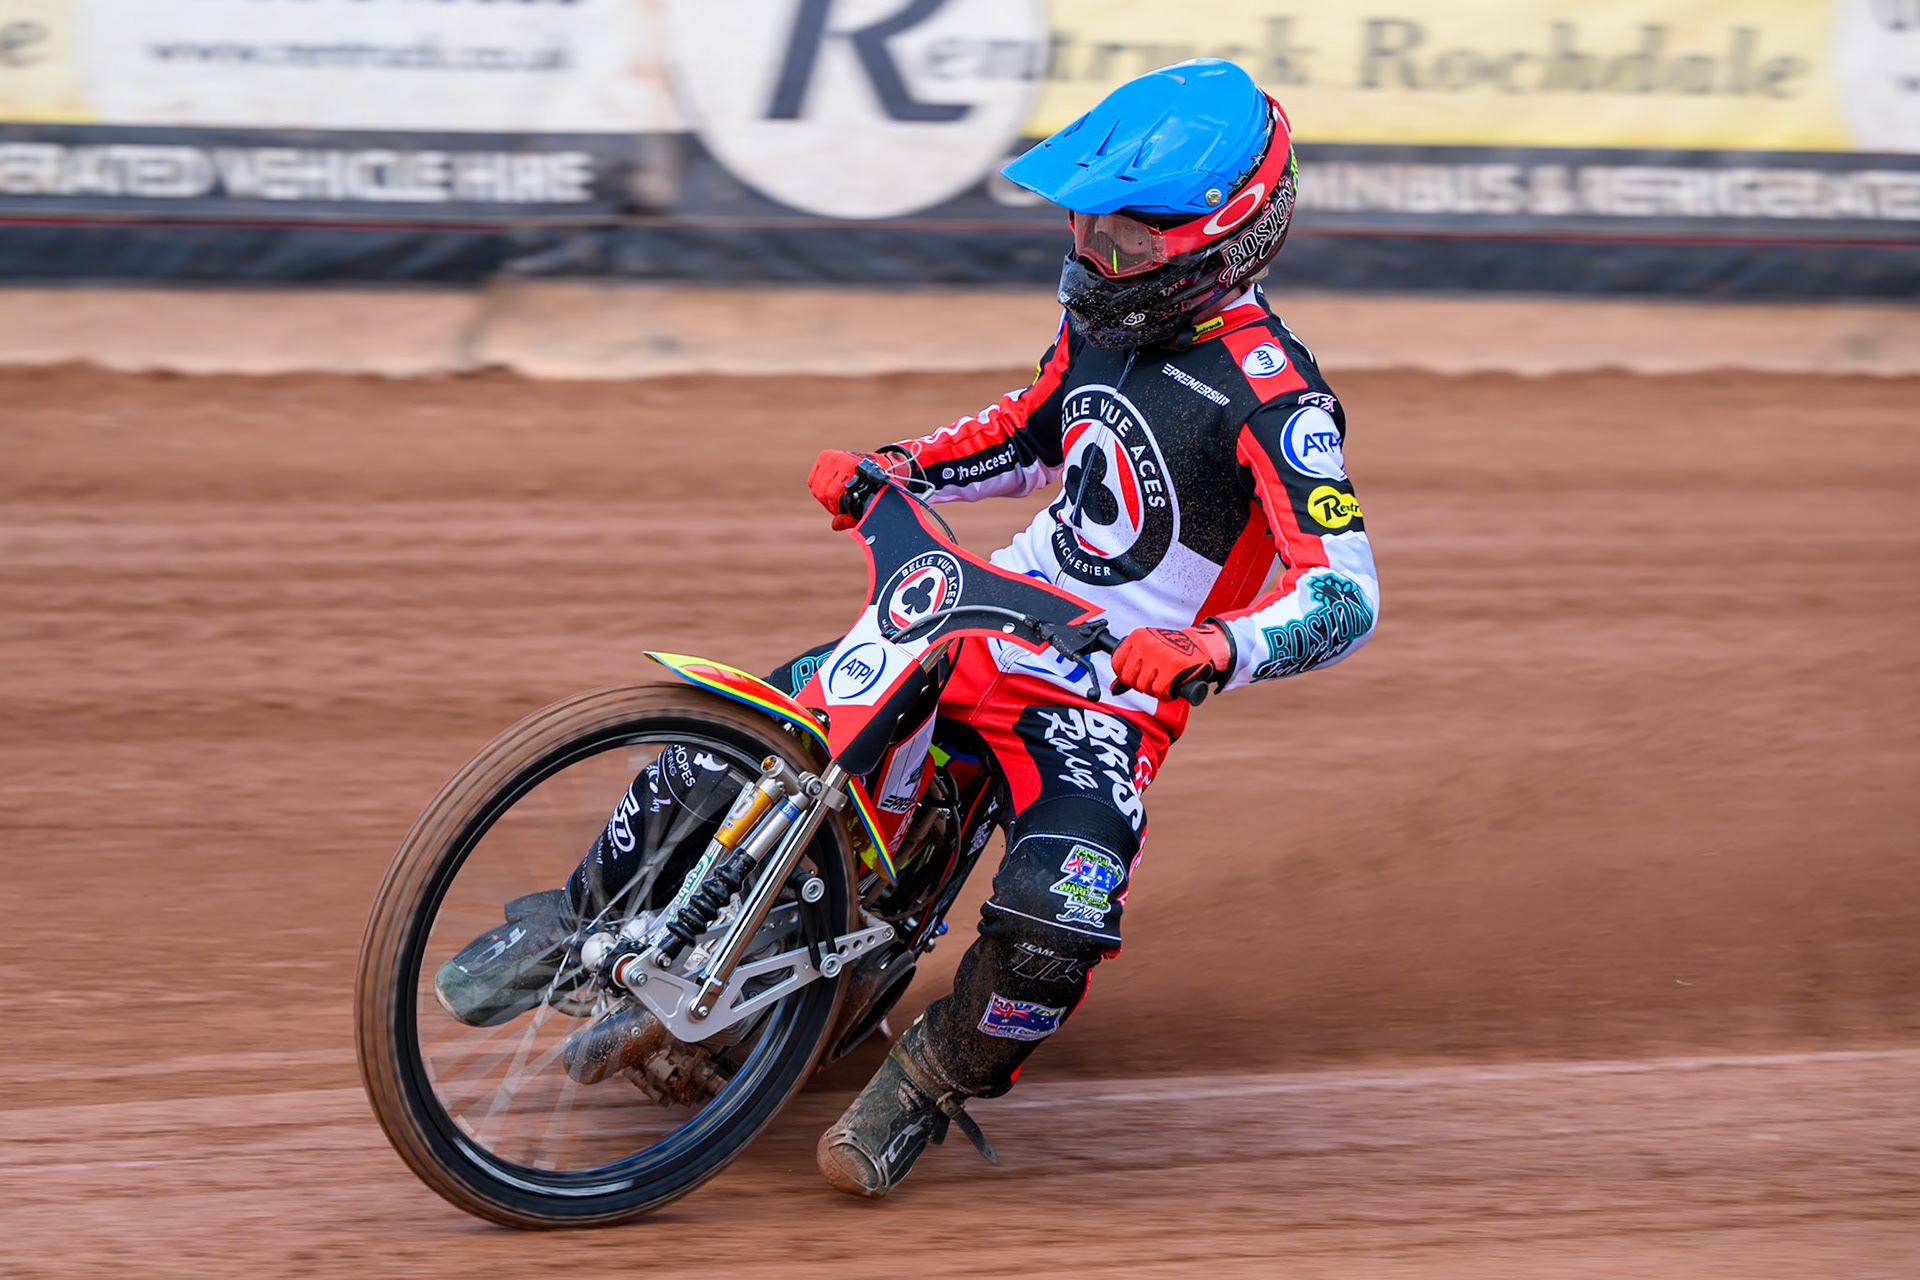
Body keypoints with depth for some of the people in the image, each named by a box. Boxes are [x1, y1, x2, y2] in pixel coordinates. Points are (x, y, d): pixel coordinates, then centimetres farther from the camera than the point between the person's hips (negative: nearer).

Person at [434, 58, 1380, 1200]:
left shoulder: (1273, 392, -19)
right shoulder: (1107, 321, 3)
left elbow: (1346, 593, -26)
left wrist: (1220, 650, -45)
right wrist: (897, 469, 8)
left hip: (1113, 693, -6)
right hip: (985, 623, 6)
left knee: (1057, 913, -32)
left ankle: (935, 1081, -2)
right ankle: (578, 926, 20)